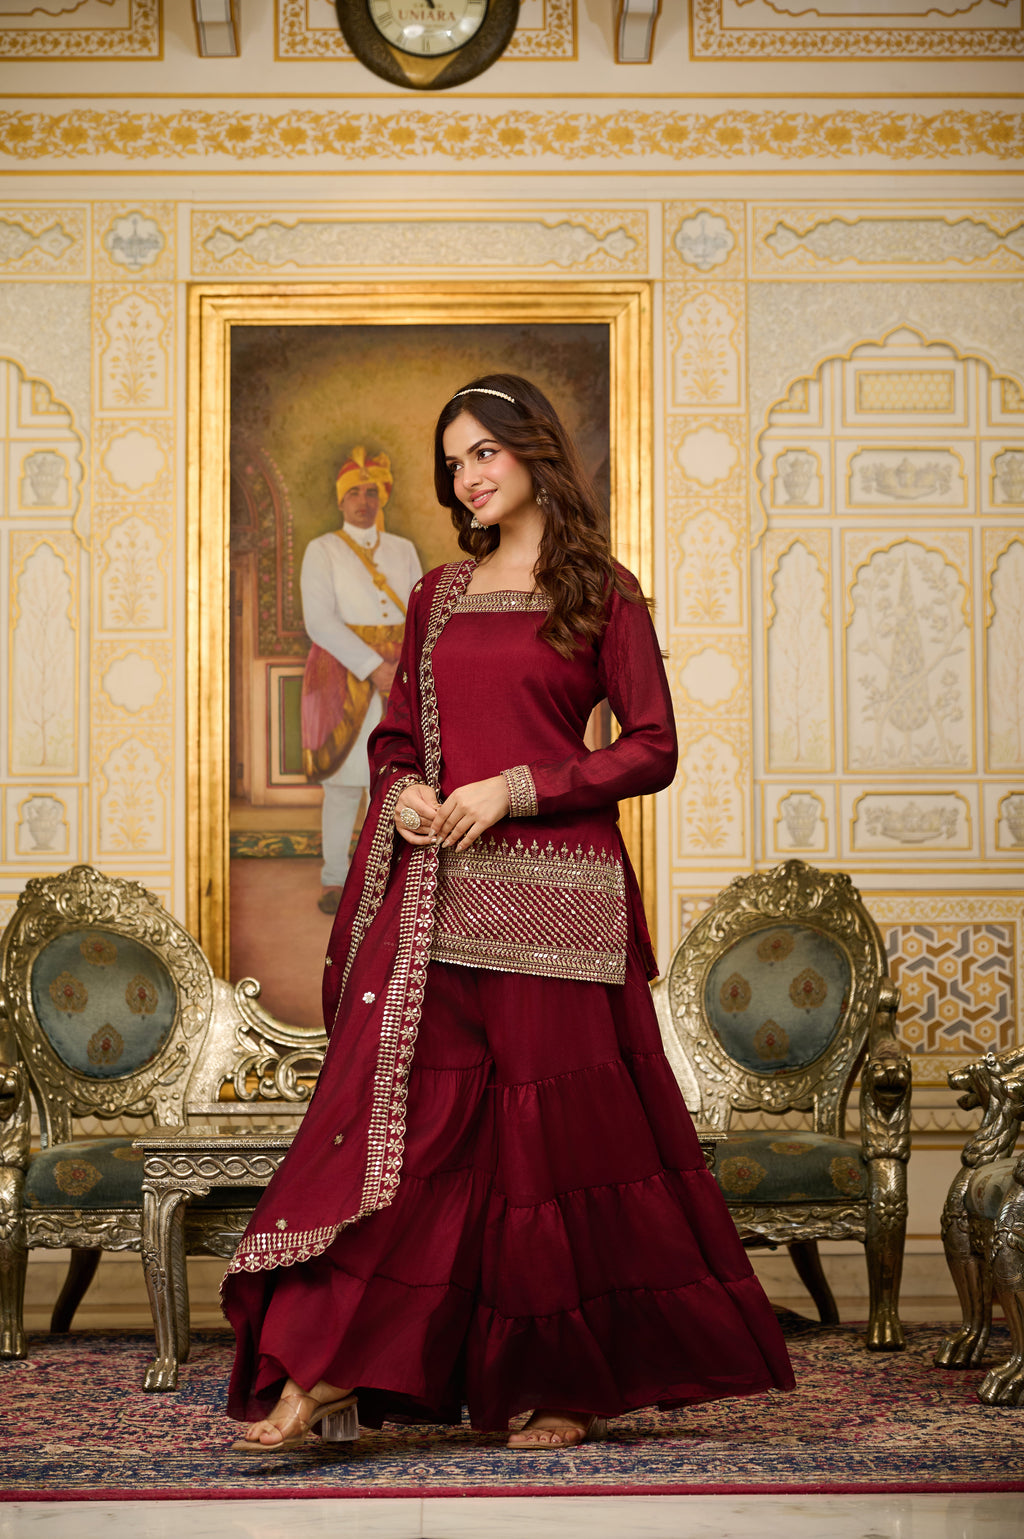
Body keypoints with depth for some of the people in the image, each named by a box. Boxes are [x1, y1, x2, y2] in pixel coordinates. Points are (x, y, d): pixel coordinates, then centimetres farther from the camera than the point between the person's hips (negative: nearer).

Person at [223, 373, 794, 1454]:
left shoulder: (602, 594, 2)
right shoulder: (438, 597, 16)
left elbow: (653, 748, -3)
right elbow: (396, 735, 22)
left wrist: (516, 788, -11)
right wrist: (402, 790, -1)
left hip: (551, 894, -4)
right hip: (435, 889, 4)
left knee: (556, 1125, 0)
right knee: (394, 1109, -5)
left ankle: (571, 1384, 13)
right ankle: (319, 1373, -7)